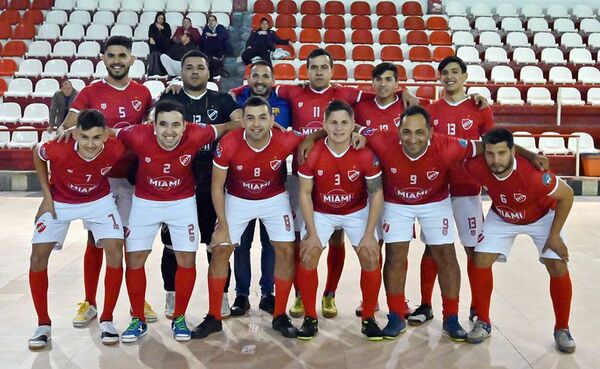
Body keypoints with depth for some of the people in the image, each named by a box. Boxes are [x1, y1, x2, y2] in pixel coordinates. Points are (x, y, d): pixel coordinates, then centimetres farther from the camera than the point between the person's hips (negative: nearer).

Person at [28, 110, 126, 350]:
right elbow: (37, 155, -8)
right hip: (59, 201, 0)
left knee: (115, 253, -13)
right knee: (38, 256, -6)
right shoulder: (58, 148, -33)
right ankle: (43, 324, 12)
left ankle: (106, 320, 4)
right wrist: (47, 195, -8)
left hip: (99, 201, 0)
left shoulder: (115, 150, -31)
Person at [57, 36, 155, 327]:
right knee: (95, 240, 6)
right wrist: (65, 131, -29)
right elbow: (67, 128, -8)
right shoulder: (89, 93, -4)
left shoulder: (143, 93, 4)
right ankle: (89, 302, 20)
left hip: (133, 177, 2)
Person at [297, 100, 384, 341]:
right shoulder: (311, 153, -20)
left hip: (357, 212, 0)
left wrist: (369, 234, -14)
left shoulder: (365, 154, -21)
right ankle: (310, 318, 5)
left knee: (371, 258, -10)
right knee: (308, 258, -12)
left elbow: (376, 194, -11)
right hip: (320, 213, 0)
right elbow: (305, 194, -11)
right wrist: (312, 233, -14)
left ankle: (369, 318, 9)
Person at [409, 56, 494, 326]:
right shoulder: (431, 110, 7)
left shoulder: (480, 109, 2)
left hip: (468, 189, -1)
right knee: (432, 247, 6)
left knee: (474, 249, 4)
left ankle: (476, 307, 18)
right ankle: (425, 305, 16)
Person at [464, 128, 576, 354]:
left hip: (542, 217, -2)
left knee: (558, 268, -10)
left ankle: (562, 329, 11)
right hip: (502, 218, 3)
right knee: (480, 261, -8)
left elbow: (566, 196, -25)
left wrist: (554, 235, -20)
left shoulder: (533, 174, -42)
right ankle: (483, 323, 9)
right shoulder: (477, 168, -33)